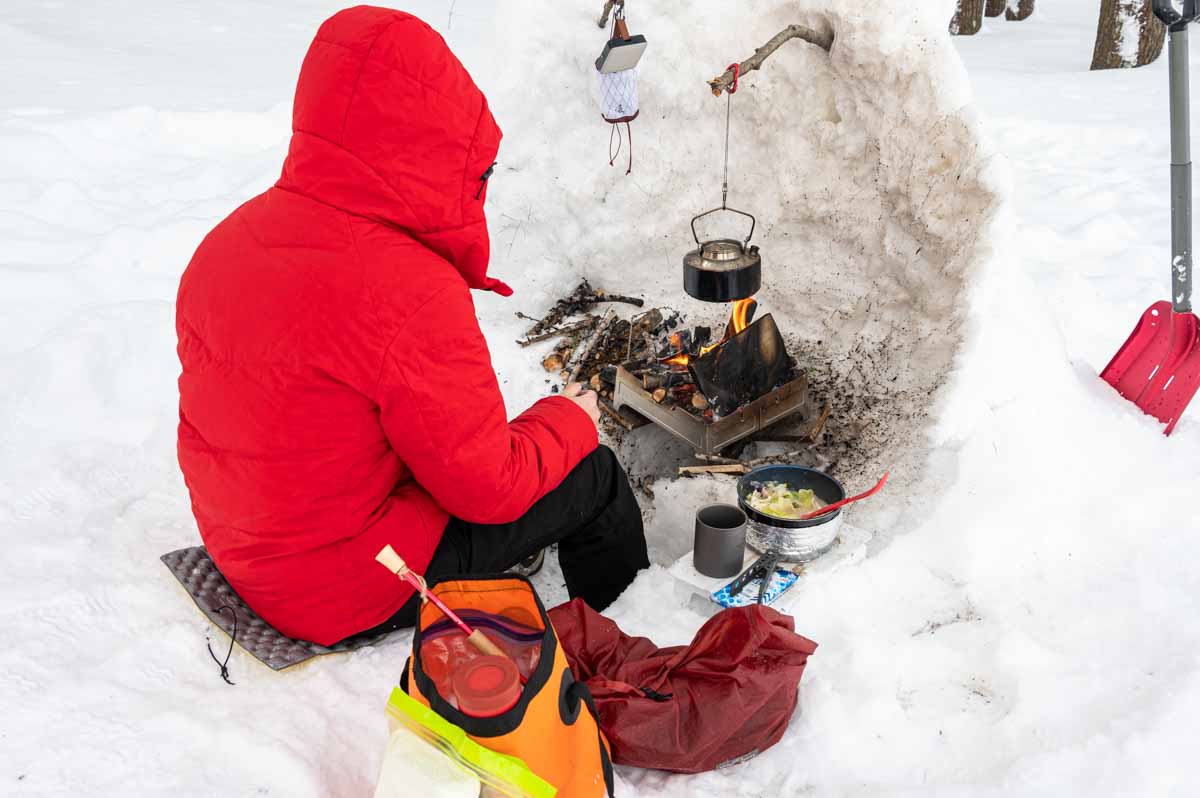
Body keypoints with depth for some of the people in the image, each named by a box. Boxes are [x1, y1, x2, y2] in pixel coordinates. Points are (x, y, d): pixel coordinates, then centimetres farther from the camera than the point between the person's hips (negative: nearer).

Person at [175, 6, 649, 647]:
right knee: (593, 474, 7)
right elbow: (491, 488, -22)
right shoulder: (411, 293, -31)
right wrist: (569, 420, -2)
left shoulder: (231, 238, -4)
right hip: (354, 589, -8)